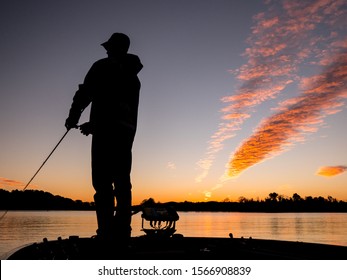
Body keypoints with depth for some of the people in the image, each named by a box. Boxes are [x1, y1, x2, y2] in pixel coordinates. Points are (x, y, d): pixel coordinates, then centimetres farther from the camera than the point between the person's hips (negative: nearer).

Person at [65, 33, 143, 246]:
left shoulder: (103, 66, 5)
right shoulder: (133, 77, 25)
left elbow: (85, 92, -4)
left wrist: (73, 117, 9)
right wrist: (94, 124, 30)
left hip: (107, 131, -6)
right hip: (127, 131, 7)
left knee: (103, 182, -10)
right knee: (122, 183, 4)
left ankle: (107, 233, -15)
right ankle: (122, 233, 2)